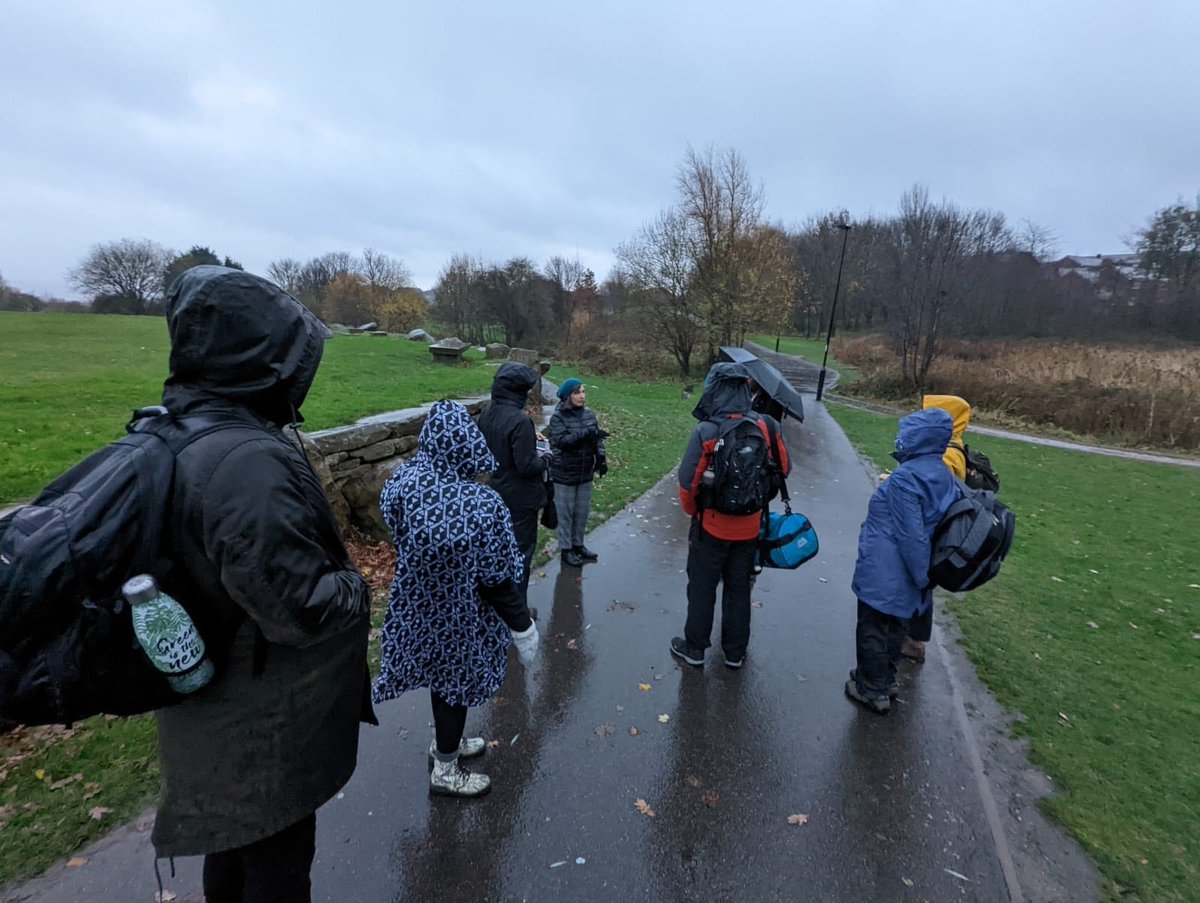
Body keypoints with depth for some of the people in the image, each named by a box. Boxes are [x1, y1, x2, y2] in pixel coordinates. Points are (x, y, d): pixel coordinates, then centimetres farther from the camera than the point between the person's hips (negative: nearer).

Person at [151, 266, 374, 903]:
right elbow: (299, 608, -32)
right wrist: (354, 587, -13)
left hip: (219, 709, 8)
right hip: (266, 730, -8)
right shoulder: (252, 462, -34)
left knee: (235, 843, 30)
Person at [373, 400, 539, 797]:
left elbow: (398, 536, 1)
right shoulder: (481, 505, -34)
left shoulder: (403, 480, -17)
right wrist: (523, 628, -11)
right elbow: (498, 579, -24)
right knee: (456, 680, 17)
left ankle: (444, 740, 53)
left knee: (441, 673, 28)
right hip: (460, 613, -6)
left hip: (418, 604, 6)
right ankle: (445, 770, 40)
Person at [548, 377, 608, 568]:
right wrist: (587, 432, -32)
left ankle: (578, 544, 32)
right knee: (566, 513, 6)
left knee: (582, 512, 15)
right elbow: (561, 440, -25)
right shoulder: (558, 417, -12)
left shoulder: (589, 415, 3)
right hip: (564, 474, -5)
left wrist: (602, 459, -14)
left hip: (585, 473, 5)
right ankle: (566, 549, 19)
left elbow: (598, 440, 2)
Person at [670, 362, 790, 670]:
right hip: (749, 528, 3)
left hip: (711, 527, -3)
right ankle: (735, 652, 33)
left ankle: (694, 649, 28)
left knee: (702, 589, 15)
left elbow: (688, 482, -18)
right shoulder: (767, 426, -9)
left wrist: (693, 511, 1)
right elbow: (783, 469, 1)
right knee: (739, 590, 19)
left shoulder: (705, 431, -20)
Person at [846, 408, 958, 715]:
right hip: (907, 576, 8)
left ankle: (872, 691, 22)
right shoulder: (945, 476, 4)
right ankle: (885, 681, 38)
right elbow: (929, 529, 9)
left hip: (883, 574, -8)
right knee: (894, 627, 22)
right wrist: (925, 575, 15)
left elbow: (911, 534, -24)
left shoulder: (905, 477, -24)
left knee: (872, 631, 8)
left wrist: (923, 576, -15)